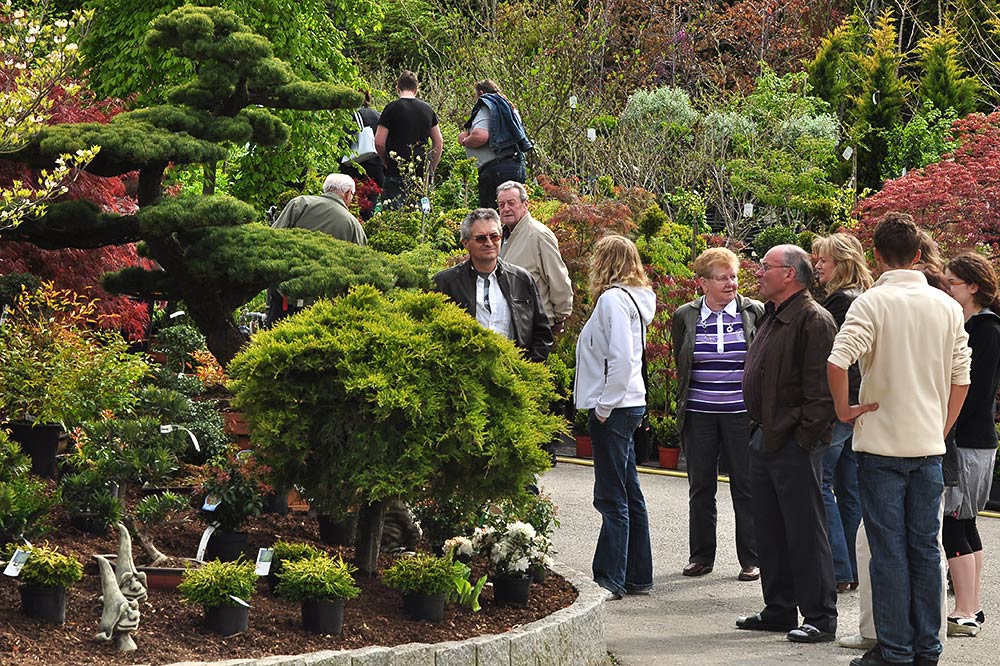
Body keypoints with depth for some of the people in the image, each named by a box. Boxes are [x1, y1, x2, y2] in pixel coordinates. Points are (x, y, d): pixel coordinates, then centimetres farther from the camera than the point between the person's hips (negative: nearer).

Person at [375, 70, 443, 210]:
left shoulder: (391, 108, -5)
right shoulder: (427, 109, 8)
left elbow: (379, 143, -7)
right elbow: (439, 142, 13)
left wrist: (387, 162, 10)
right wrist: (431, 169, 20)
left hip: (397, 172, -4)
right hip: (422, 172, 4)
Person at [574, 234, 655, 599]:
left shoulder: (613, 299, -15)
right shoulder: (632, 298, 14)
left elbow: (621, 358, -23)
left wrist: (604, 407, -17)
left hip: (613, 409, -10)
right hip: (628, 406, 10)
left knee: (611, 498, -6)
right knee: (629, 495, 13)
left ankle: (611, 579, -3)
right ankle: (638, 576, 19)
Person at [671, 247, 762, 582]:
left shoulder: (755, 312, 0)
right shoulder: (685, 316, 4)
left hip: (742, 413, -2)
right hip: (699, 413, 2)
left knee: (746, 487, 1)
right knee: (700, 487, 8)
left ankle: (752, 558, 8)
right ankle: (701, 556, 19)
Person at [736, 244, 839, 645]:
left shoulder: (813, 320, -14)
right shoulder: (772, 318, 17)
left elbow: (822, 388, -19)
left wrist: (805, 438, -21)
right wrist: (760, 429, 18)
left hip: (794, 445, -10)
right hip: (764, 439, 10)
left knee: (805, 533, -5)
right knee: (770, 532, 14)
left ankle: (820, 618, 0)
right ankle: (780, 611, 23)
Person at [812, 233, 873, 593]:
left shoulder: (840, 301, -14)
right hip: (859, 405, 9)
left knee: (819, 483, -5)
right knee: (850, 488, 12)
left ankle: (839, 571, -7)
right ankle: (855, 570, 15)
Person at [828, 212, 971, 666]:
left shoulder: (873, 302, -10)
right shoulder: (947, 306, 5)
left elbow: (838, 361, -23)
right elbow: (961, 378, 7)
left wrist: (844, 409, -9)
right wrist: (941, 427, 15)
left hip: (882, 442, -4)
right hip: (929, 445, 4)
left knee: (889, 550, 0)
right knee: (925, 547, 10)